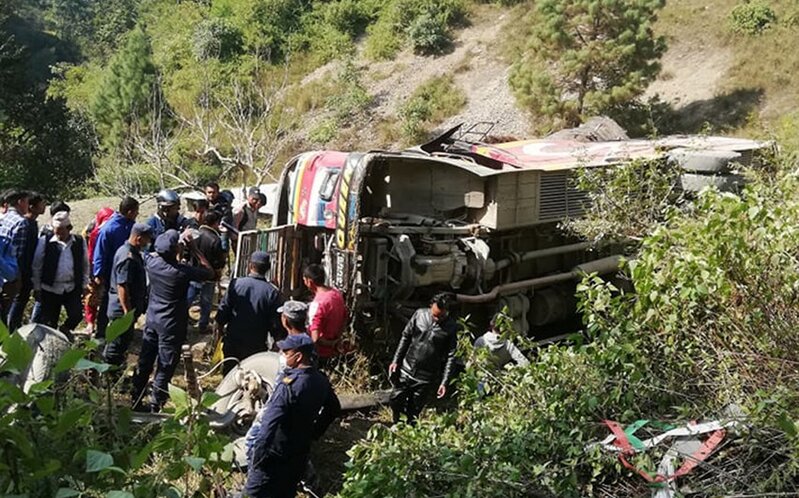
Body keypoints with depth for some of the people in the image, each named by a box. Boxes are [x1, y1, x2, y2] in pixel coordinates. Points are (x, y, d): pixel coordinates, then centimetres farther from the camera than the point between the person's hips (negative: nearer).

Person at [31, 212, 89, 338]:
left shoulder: (79, 242, 1)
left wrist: (84, 285, 7)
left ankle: (65, 329, 27)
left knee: (76, 315, -6)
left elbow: (85, 265, 9)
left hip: (72, 288, 1)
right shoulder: (45, 242, -4)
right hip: (50, 289, -1)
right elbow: (37, 266, 1)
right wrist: (37, 288, 1)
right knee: (49, 322, 6)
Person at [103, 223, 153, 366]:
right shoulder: (128, 257, -25)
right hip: (123, 310, -10)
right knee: (119, 342, 3)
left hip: (129, 307, 10)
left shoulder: (133, 253, 8)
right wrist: (127, 311, -25)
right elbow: (122, 286, -27)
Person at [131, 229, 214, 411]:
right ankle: (155, 406, 10)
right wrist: (193, 248, -8)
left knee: (144, 362, 16)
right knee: (165, 368, 4)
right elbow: (209, 272, -9)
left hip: (152, 319, 6)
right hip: (171, 325, -6)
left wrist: (181, 244, 14)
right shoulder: (182, 272, -23)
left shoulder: (152, 261, -9)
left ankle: (136, 401, 26)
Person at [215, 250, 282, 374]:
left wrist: (220, 326, 13)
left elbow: (223, 309, -5)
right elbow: (276, 323, -9)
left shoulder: (236, 284, -10)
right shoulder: (272, 292, -12)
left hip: (233, 342, 1)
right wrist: (273, 340, 8)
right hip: (257, 345, -1)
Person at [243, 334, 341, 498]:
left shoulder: (289, 385, -27)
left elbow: (270, 423, -27)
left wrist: (256, 455, -19)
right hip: (300, 453, 7)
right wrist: (314, 432, 20)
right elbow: (334, 409, 15)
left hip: (275, 454, -7)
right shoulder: (321, 381, -2)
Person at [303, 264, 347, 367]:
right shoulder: (337, 293, -2)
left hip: (320, 352, -8)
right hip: (333, 351, 8)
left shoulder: (317, 303, -28)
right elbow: (345, 319, 12)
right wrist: (335, 340, 12)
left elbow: (315, 339, -30)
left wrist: (330, 344, -13)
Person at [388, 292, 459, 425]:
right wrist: (396, 361, 3)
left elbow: (450, 356, -8)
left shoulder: (451, 327, -13)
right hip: (406, 370, 3)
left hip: (426, 378, -2)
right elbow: (406, 337, 4)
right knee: (394, 402, 10)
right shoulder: (420, 314, -8)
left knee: (414, 413, 7)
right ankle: (396, 425, 37)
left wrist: (444, 382, -11)